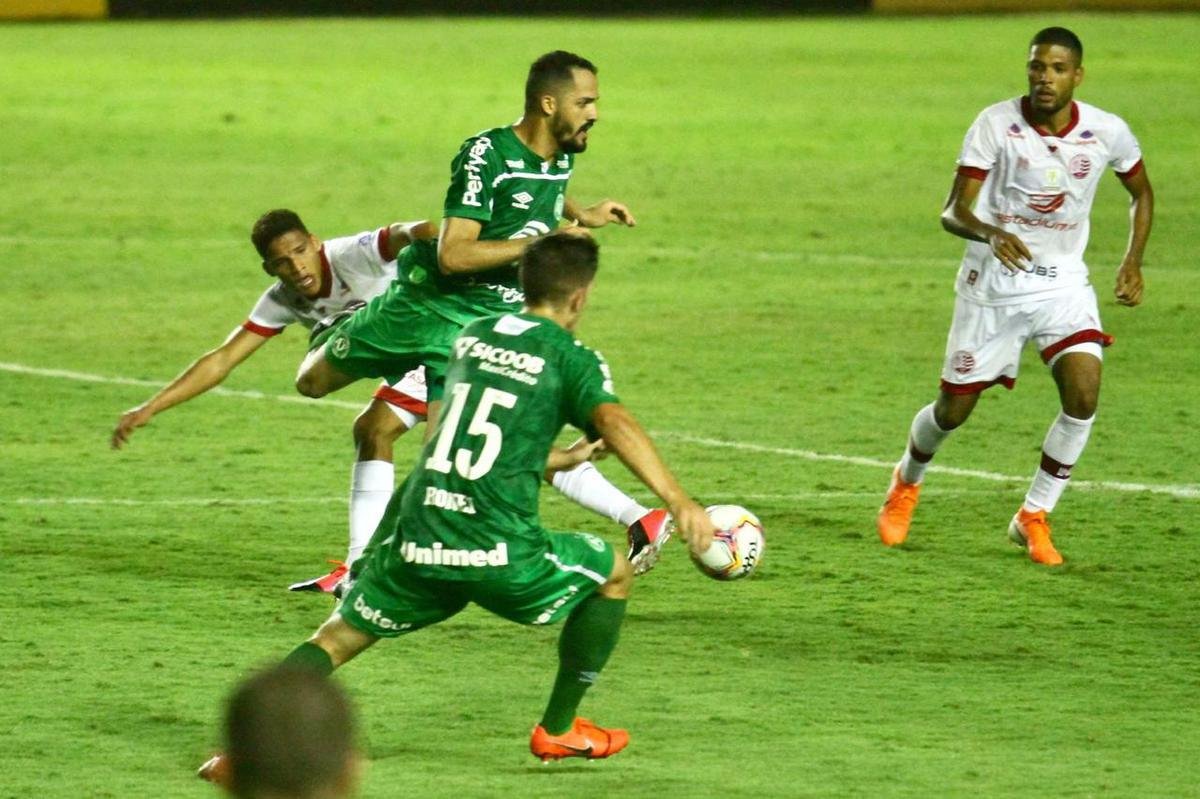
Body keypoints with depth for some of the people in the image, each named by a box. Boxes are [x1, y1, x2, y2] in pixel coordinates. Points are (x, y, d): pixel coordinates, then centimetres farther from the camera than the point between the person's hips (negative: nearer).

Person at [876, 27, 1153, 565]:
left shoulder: (1107, 133, -7)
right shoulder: (996, 125, -15)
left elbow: (1141, 193, 13)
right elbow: (953, 211, -17)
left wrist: (1133, 262, 2)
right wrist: (991, 234, -39)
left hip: (1064, 284, 2)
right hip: (994, 284, -1)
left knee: (1083, 394, -20)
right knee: (953, 410, 7)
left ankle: (1033, 518, -2)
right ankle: (907, 482, 41)